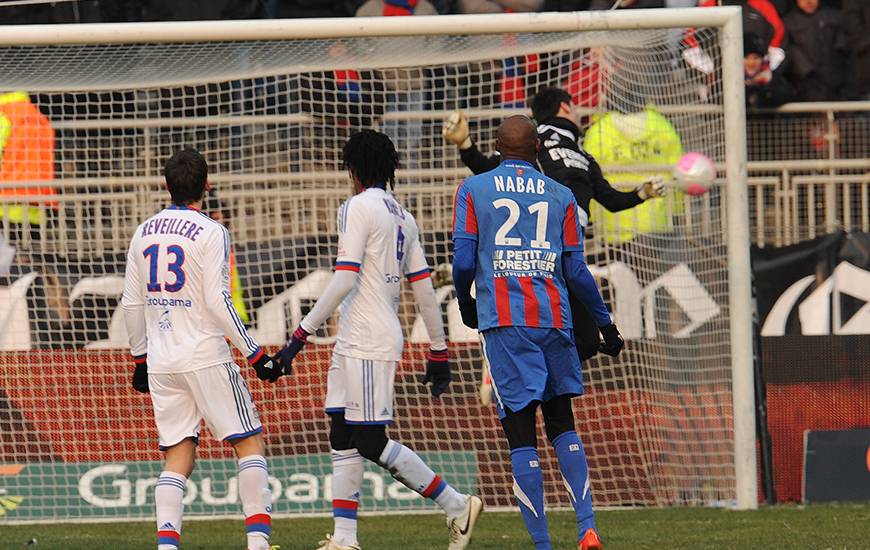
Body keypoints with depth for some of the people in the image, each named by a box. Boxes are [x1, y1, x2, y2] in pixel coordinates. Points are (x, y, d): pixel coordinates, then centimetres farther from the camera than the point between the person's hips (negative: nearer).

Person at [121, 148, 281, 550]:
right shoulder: (210, 233, -9)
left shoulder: (144, 233, 9)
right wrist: (255, 355, -10)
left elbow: (132, 304, 12)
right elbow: (217, 302, -15)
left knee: (179, 456, 7)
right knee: (249, 443, 3)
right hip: (206, 358, -5)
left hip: (160, 362, 5)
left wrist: (140, 358, 23)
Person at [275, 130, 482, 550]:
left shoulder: (358, 208, -9)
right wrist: (439, 353, 20)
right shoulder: (402, 216, 16)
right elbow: (424, 289, 16)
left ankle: (456, 506, -6)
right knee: (344, 439, 8)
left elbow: (345, 280, -18)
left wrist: (302, 334, -16)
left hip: (367, 344, -9)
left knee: (372, 442, -8)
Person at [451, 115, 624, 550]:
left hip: (503, 321, -2)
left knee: (521, 436, -2)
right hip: (553, 318, 2)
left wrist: (465, 303, 19)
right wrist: (605, 322, 16)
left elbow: (463, 261, 0)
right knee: (562, 425, 15)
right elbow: (576, 270, 6)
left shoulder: (474, 190, 4)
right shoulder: (560, 197, 8)